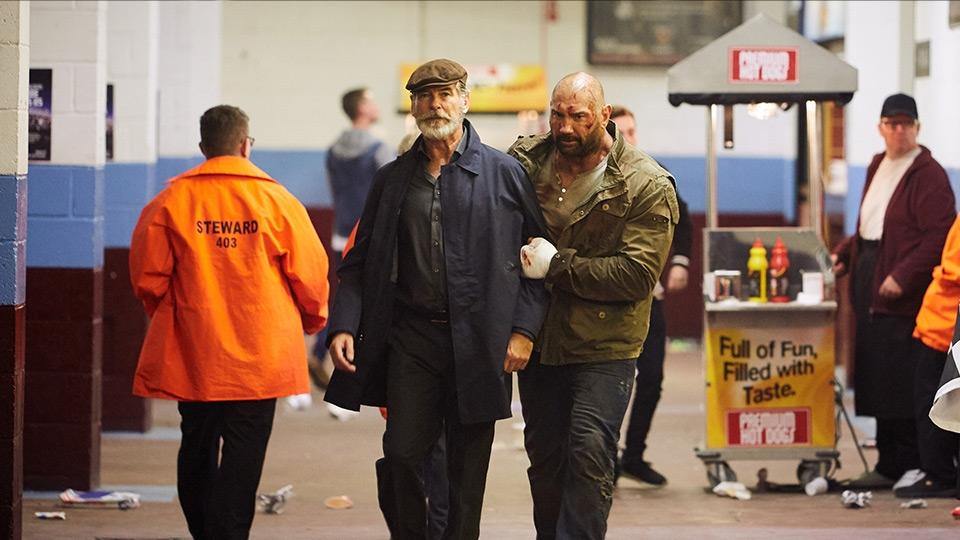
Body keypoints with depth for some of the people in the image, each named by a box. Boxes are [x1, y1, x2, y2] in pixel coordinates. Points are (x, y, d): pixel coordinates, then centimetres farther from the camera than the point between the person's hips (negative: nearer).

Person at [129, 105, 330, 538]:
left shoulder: (171, 201, -4)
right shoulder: (276, 200, -5)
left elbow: (147, 277, 0)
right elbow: (310, 274, -3)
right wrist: (312, 320, 17)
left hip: (191, 350, 2)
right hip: (260, 352, -2)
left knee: (197, 449, 15)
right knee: (243, 454, 2)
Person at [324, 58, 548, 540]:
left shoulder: (504, 173, 2)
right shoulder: (393, 179, 11)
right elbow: (360, 262, 12)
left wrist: (524, 330, -7)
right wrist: (343, 325, -2)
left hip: (478, 341, -2)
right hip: (410, 337, 2)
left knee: (467, 469, 3)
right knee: (402, 454, -5)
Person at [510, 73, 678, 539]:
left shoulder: (648, 186, -12)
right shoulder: (526, 160, 0)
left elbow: (637, 274, -18)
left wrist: (557, 266, -21)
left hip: (604, 347, -5)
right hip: (539, 339, 5)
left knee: (589, 454, -14)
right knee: (543, 456, 15)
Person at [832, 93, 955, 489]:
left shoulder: (928, 174, -9)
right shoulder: (878, 167, 17)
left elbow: (938, 236, -17)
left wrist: (902, 277, -23)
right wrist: (843, 254, 11)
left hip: (903, 294, -8)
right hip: (869, 286, 8)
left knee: (901, 379, -7)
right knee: (875, 378, 9)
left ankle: (914, 466, 0)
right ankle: (888, 466, 16)